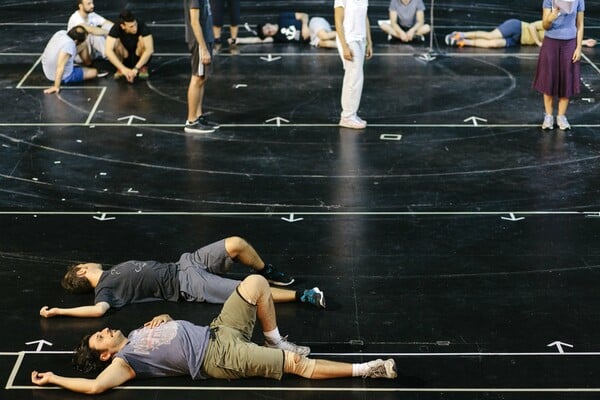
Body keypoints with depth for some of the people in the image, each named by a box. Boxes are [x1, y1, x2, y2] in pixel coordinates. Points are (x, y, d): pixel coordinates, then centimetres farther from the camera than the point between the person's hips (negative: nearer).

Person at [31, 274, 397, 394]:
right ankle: (367, 369, -13)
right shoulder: (125, 360, -8)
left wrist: (161, 319, 7)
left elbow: (168, 324, 30)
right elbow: (97, 385, -23)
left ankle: (276, 343, 14)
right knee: (298, 363, -17)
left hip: (218, 332, 8)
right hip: (220, 358, -8)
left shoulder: (137, 334, 17)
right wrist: (52, 379, -16)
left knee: (256, 282, 0)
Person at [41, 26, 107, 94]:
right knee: (94, 72, 5)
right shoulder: (69, 44, -35)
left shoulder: (61, 33, -13)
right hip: (64, 77, -8)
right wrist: (56, 87, -30)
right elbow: (60, 66, -35)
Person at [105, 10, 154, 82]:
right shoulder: (116, 28, -25)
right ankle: (120, 69, -5)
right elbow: (108, 51, -35)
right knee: (116, 41, -28)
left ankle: (143, 68, -9)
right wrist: (123, 69, -44)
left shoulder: (141, 26, -28)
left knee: (142, 39, -30)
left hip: (139, 56, -1)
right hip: (125, 57, 1)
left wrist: (136, 69, -42)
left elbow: (150, 49, -36)